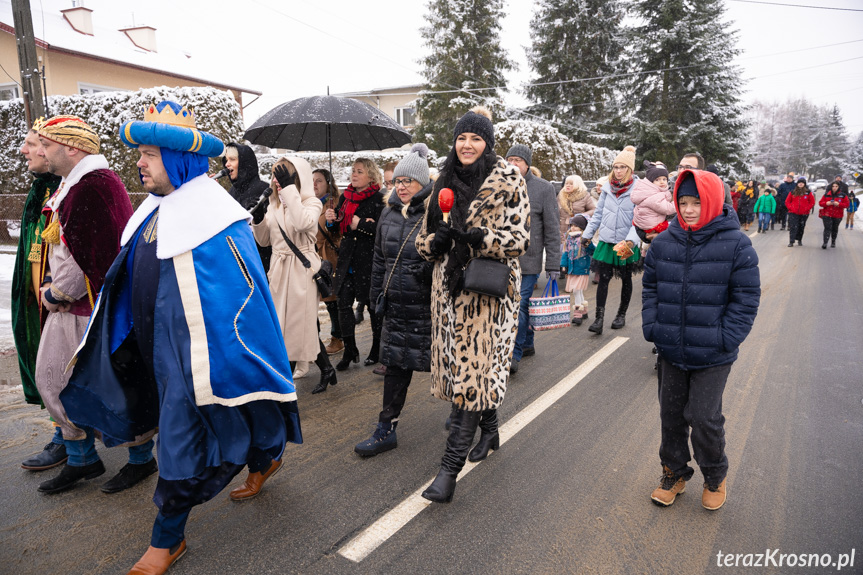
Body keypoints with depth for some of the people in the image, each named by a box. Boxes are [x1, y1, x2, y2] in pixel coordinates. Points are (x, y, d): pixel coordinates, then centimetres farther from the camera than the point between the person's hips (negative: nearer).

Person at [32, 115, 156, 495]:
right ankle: (81, 459, 31)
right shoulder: (69, 186, 16)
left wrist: (55, 293, -10)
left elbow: (93, 257, -23)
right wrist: (51, 288, 7)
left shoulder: (97, 185, -18)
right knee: (51, 379, 15)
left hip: (97, 307, -10)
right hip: (68, 307, 10)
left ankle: (141, 458, 22)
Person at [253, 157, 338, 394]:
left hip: (301, 269, -7)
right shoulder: (274, 204, 13)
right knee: (283, 324, 8)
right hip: (279, 269, 7)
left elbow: (303, 223, -29)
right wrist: (258, 219, -2)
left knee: (299, 324, -1)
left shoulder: (312, 203, -5)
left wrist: (289, 188, -23)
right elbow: (263, 240, 16)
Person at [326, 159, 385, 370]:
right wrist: (332, 218, 0)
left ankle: (377, 349, 24)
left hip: (369, 259, -6)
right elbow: (340, 226, 20)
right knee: (344, 303, 4)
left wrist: (360, 224, -18)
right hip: (348, 259, 6)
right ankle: (349, 350, 17)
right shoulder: (345, 197, 12)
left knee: (373, 305, 6)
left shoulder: (377, 199, -8)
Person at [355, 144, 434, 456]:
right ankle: (386, 430, 20)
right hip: (396, 305, 6)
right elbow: (379, 258, 17)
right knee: (396, 365, 10)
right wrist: (377, 294, 17)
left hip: (428, 305, -5)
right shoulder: (389, 213, 11)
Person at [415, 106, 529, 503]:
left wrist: (477, 237, -24)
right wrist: (437, 241, -9)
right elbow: (424, 238, 14)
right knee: (463, 366, 12)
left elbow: (518, 239, -9)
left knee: (474, 371, -9)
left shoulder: (507, 180, -2)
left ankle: (450, 468, -6)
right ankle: (489, 430, 37)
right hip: (450, 287, 6)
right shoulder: (445, 181, 14)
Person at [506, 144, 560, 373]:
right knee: (521, 304, 12)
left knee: (520, 304, -8)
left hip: (528, 259, -4)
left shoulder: (544, 188, -1)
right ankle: (527, 345, 29)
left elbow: (552, 230, -2)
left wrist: (553, 264, -6)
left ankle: (514, 353, 0)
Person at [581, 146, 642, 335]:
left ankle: (622, 314, 29)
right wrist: (587, 234, 12)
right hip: (606, 241, 3)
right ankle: (599, 318, -4)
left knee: (626, 279, 14)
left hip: (627, 244, -2)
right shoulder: (608, 188, 5)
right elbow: (598, 213, 13)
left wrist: (631, 240, -27)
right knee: (603, 278, -4)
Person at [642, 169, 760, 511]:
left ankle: (715, 476, 32)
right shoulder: (663, 242, 1)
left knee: (704, 418, 3)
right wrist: (651, 326, 0)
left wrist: (725, 339, -12)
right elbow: (650, 287, 10)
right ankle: (674, 472, 36)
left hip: (713, 355, -4)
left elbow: (746, 298, -6)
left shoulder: (735, 244, -9)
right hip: (670, 350, 4)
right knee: (671, 414, 15)